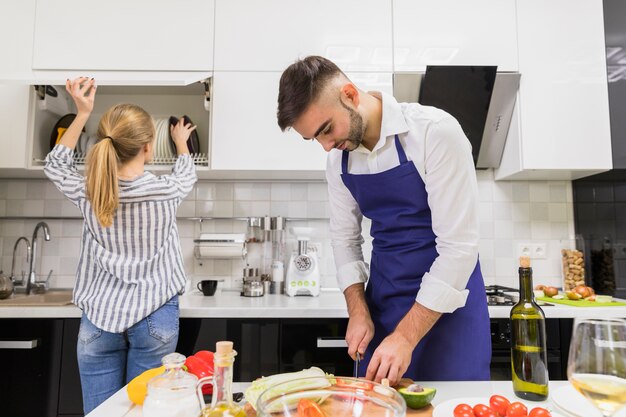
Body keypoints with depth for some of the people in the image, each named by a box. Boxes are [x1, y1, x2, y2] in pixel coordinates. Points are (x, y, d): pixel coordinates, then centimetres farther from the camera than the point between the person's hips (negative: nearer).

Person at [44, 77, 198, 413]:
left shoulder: (87, 193, -7)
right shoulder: (165, 191, -12)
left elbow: (55, 164, 16)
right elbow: (187, 174, 13)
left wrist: (82, 114, 12)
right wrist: (181, 142, 33)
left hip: (99, 317, 2)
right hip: (154, 318, -2)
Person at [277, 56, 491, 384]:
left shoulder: (435, 131, -19)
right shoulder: (338, 157, -1)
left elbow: (459, 245, -21)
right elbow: (344, 236, 7)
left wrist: (406, 337, -21)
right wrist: (358, 311, -5)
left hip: (448, 299, -4)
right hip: (381, 303, 5)